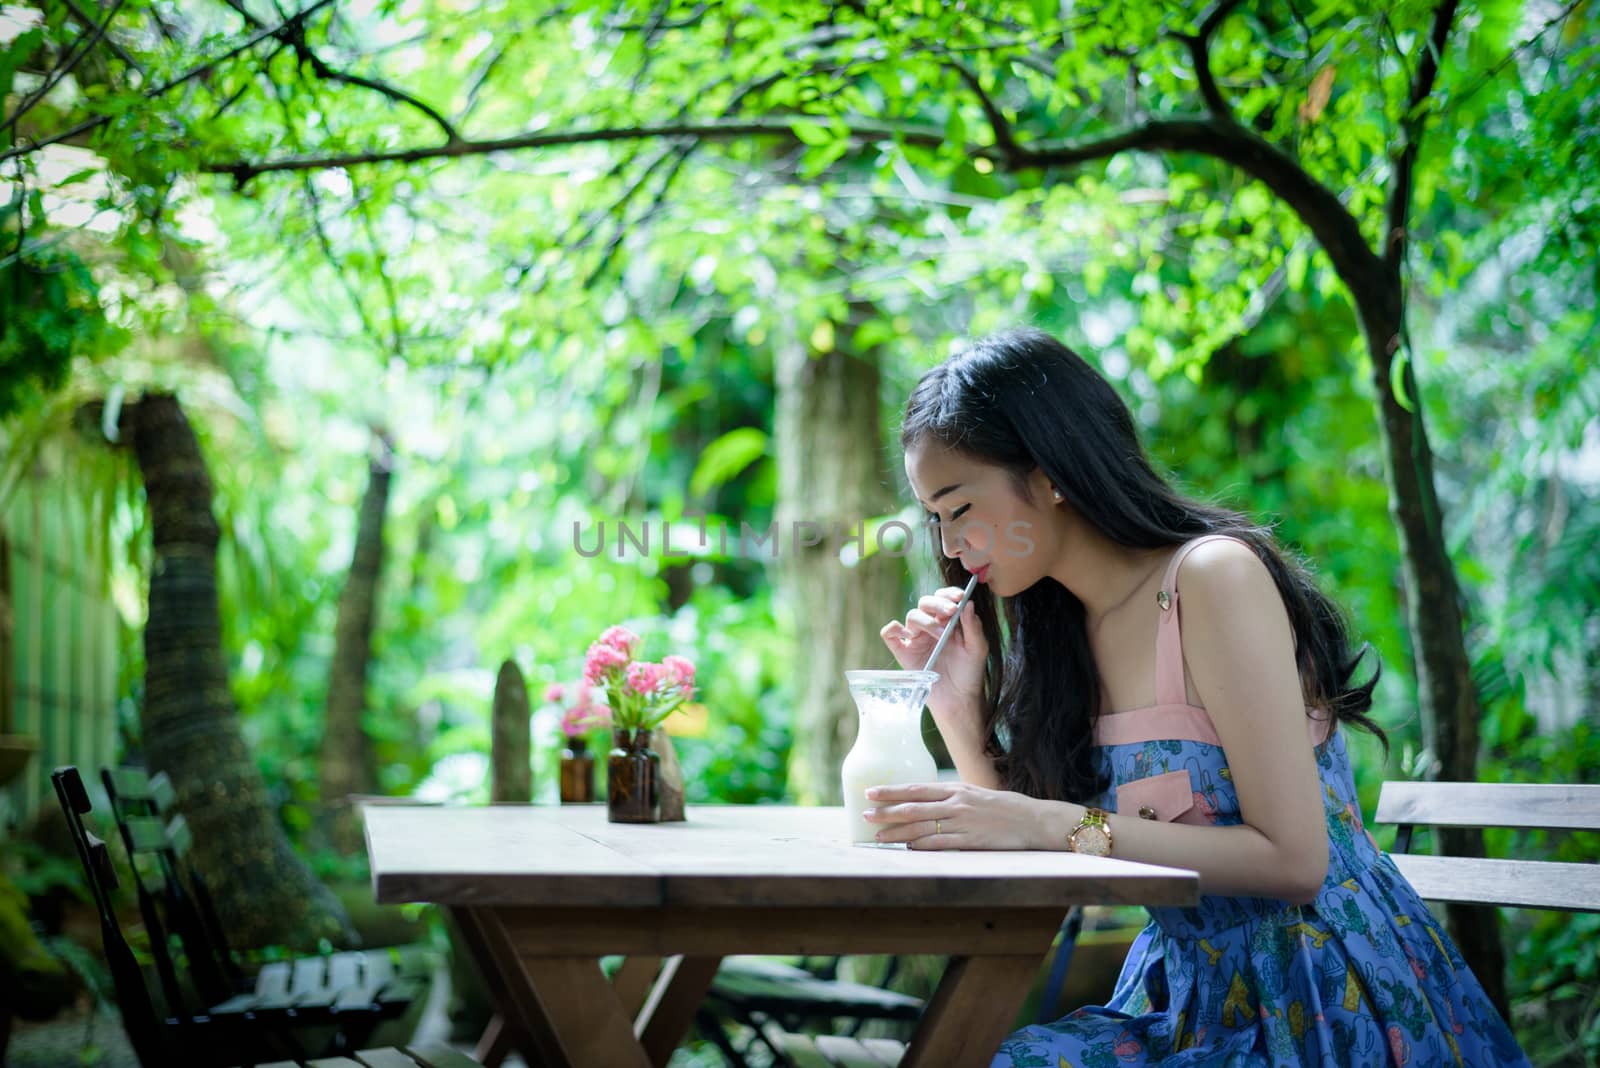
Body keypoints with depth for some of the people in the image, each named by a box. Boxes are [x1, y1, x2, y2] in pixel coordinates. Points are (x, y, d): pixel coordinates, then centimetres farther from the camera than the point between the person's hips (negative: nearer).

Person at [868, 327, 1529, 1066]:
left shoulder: (1214, 576, -15)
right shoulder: (1066, 625, 9)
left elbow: (1293, 860, -20)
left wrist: (1056, 825, -25)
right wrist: (956, 707, 0)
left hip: (1321, 1008, -7)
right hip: (1186, 996, 7)